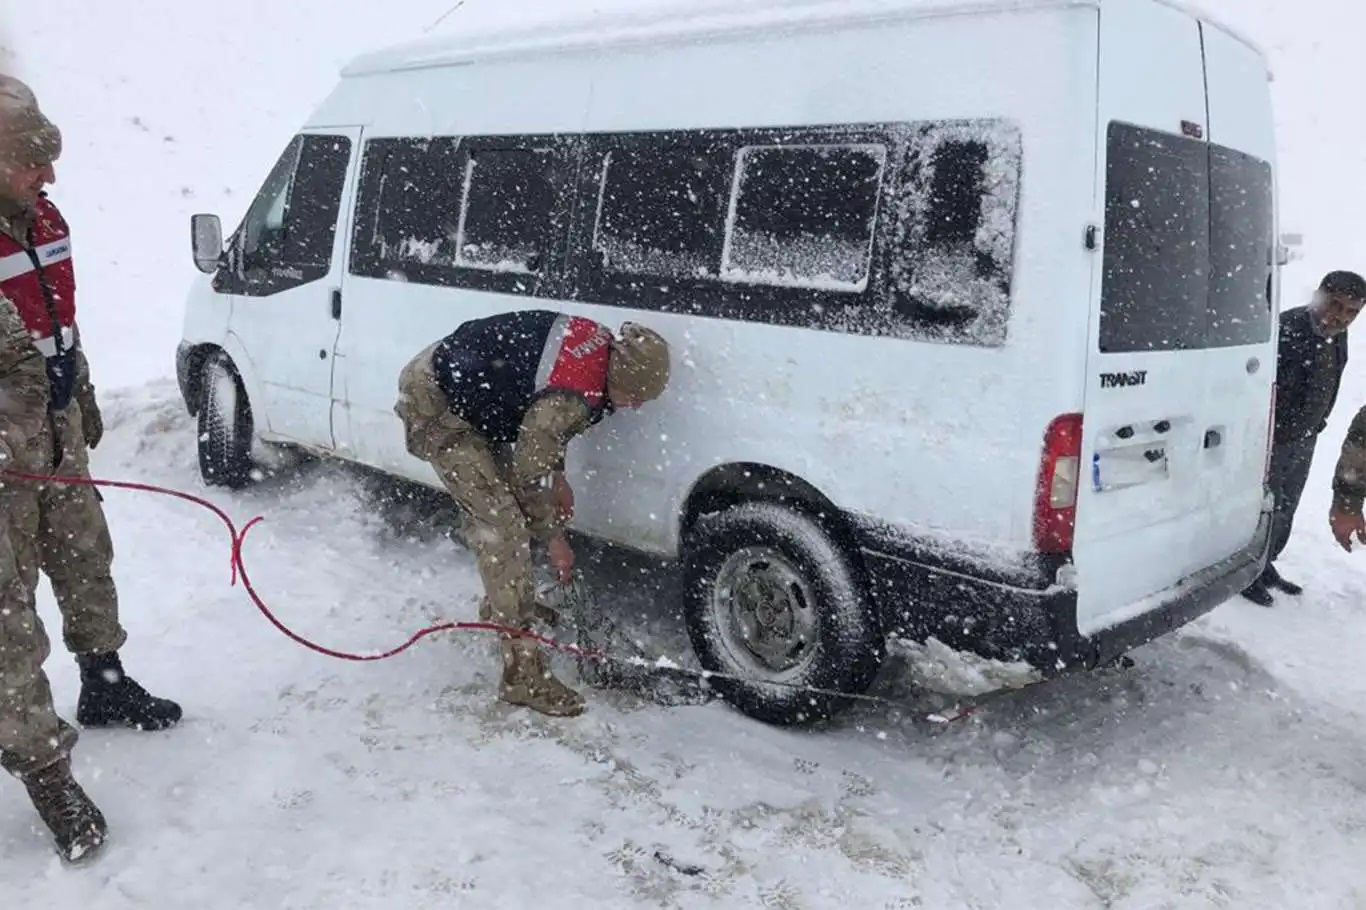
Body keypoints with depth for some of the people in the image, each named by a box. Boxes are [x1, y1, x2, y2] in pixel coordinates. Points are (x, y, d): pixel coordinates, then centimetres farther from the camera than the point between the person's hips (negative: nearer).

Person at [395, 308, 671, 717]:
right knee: (502, 526, -13)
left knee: (497, 513, 20)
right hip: (435, 407, -10)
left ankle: (499, 610, 41)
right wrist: (553, 537, -3)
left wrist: (558, 477, 14)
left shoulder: (599, 341, -5)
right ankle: (523, 672, -9)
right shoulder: (572, 398, -31)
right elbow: (529, 473, -17)